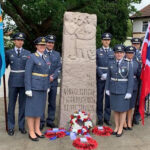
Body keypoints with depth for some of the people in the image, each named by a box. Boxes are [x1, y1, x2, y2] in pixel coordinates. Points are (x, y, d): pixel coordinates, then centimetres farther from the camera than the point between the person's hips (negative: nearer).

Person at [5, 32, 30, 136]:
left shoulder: (28, 53, 5)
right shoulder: (9, 52, 5)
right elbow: (5, 65, 7)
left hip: (24, 81, 1)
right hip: (13, 81, 0)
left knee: (23, 104, 7)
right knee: (11, 104, 4)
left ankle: (21, 125, 20)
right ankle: (11, 127, 16)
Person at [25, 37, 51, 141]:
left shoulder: (46, 58, 10)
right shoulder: (32, 57, -10)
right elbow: (27, 73, -13)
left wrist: (48, 86, 14)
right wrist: (28, 89, -17)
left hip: (43, 87, 7)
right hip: (34, 86, -7)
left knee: (39, 108, 12)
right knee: (32, 108, -1)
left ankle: (37, 130, 21)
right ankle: (31, 132, 9)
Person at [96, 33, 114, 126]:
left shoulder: (113, 52, 8)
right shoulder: (97, 52, 5)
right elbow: (96, 65, -1)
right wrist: (101, 75, -13)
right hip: (100, 79, -1)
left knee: (109, 98, 5)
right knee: (99, 99, 5)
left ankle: (107, 118, 16)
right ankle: (100, 118, 15)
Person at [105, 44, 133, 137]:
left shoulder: (128, 64, -10)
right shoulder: (111, 64, 1)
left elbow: (131, 79, -10)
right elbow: (108, 77, 8)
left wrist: (129, 93, -14)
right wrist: (107, 89, 7)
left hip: (124, 91, -3)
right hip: (113, 90, 4)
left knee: (123, 109, 6)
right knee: (115, 109, 12)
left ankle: (120, 129, 18)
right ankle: (116, 127, 26)